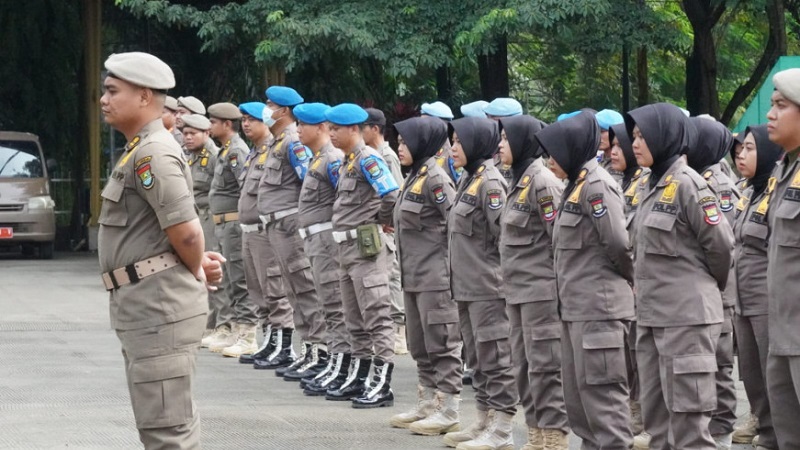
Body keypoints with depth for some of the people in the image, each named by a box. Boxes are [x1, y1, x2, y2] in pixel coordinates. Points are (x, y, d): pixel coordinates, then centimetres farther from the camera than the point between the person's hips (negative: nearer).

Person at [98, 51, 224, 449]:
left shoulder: (152, 155, -16)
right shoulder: (140, 151, 17)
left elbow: (186, 232, -21)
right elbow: (183, 233, 24)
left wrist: (196, 270, -3)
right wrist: (201, 264, 8)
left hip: (160, 306, -11)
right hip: (144, 306, 11)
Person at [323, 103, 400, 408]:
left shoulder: (368, 159, -15)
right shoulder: (348, 161, 15)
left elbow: (392, 195, -26)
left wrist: (383, 220, -10)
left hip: (366, 246, -10)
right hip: (347, 246, 10)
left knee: (376, 316, -7)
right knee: (355, 320, 15)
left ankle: (382, 385, -7)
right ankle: (358, 380, 23)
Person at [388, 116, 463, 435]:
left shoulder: (435, 178, -15)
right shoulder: (414, 177, 14)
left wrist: (450, 264, -16)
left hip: (436, 277, -10)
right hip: (414, 277, 10)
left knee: (441, 343, -5)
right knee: (420, 345, 14)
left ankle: (448, 410, -1)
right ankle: (427, 403, 22)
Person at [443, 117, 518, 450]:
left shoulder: (490, 182, -14)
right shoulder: (468, 180, 14)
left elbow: (504, 232, -17)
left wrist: (497, 275, -13)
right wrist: (459, 277, 17)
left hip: (488, 287, -10)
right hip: (466, 286, 10)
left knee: (495, 358, -5)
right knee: (477, 358, 15)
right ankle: (484, 423, 22)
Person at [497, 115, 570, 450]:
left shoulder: (542, 182, -14)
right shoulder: (520, 182, 14)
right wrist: (511, 289, 18)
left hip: (542, 291, -10)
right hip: (519, 292, 10)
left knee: (545, 367, -6)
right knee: (524, 367, 12)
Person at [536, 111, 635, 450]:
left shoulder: (597, 185, -15)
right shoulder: (575, 185, 15)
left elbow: (618, 243, -19)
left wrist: (629, 278, -4)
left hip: (598, 307, -10)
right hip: (574, 307, 10)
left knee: (601, 391, -7)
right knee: (576, 393, 14)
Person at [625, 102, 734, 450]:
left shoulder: (686, 184, -13)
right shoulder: (651, 186, 13)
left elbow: (720, 243, -11)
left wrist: (708, 285, 4)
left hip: (686, 315, -9)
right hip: (651, 314, 9)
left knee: (687, 411, -6)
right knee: (655, 409, 14)